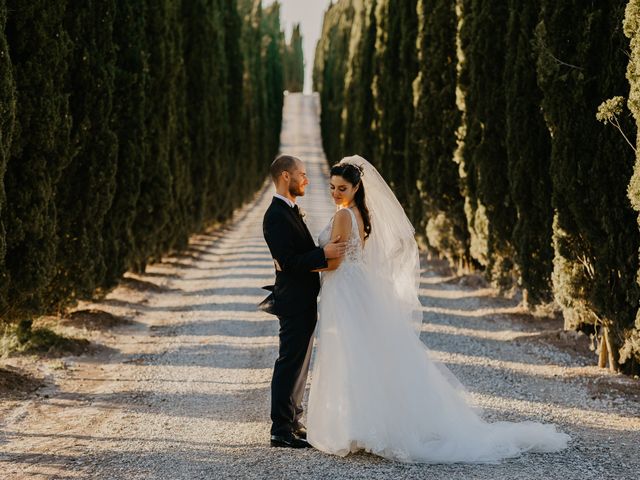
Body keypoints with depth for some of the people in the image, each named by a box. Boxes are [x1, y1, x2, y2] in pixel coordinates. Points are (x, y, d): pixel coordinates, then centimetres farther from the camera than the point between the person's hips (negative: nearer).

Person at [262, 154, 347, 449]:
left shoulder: (289, 211, 15)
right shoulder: (276, 216, -18)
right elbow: (288, 262, -25)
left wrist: (328, 249, 13)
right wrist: (324, 254, -30)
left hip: (303, 301, 11)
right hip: (295, 302, -11)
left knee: (298, 364, 16)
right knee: (290, 364, -5)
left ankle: (292, 423, 25)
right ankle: (282, 430, 0)